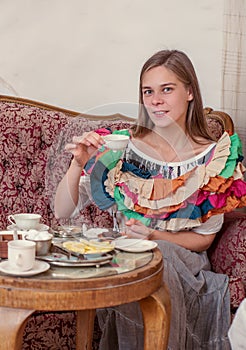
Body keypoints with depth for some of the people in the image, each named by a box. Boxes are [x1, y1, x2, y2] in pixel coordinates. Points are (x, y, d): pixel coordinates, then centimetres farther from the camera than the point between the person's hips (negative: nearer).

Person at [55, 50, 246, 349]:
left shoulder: (214, 157, -3)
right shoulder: (122, 147, -3)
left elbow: (204, 238, 2)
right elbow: (62, 212, -3)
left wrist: (156, 237, -15)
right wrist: (78, 165, -21)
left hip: (178, 256, 0)